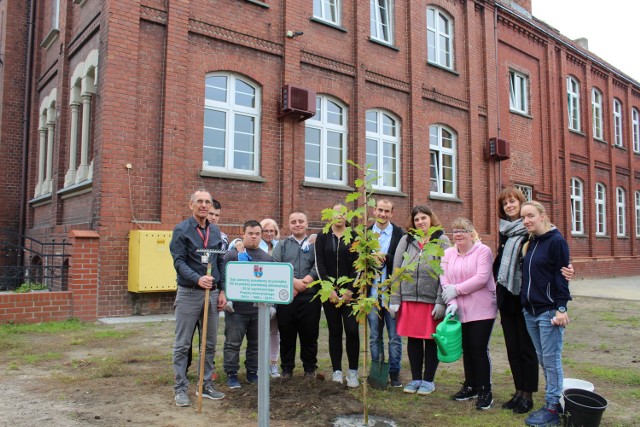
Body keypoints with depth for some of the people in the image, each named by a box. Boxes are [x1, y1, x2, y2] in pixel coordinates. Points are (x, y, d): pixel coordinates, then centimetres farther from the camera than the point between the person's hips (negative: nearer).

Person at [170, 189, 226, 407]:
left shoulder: (215, 231, 11)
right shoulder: (181, 229, -5)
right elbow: (179, 261, -12)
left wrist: (222, 290, 8)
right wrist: (198, 279, -27)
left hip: (212, 293, 5)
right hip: (189, 293, -5)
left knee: (209, 343, 11)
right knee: (182, 344, 3)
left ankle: (206, 385, 22)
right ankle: (181, 388, 13)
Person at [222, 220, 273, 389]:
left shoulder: (267, 257, 11)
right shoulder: (233, 253, -3)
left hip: (259, 308, 4)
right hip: (236, 309, -4)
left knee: (255, 343, 13)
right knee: (233, 343, 3)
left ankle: (252, 372, 26)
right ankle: (231, 374, 15)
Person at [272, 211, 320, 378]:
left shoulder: (315, 244, 9)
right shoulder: (281, 245, 12)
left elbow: (318, 268, -3)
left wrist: (303, 283, -15)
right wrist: (294, 281, -14)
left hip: (309, 297, -1)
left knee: (310, 334, 5)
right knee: (286, 334, 7)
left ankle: (310, 368, 19)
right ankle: (286, 369, 20)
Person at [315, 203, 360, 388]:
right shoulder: (322, 237, 6)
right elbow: (320, 264, 0)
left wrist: (349, 291, -10)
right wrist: (330, 289, -9)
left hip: (350, 291, -1)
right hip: (329, 292, 1)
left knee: (352, 330, -6)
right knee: (335, 331, 5)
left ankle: (353, 371, 6)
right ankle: (337, 370, 14)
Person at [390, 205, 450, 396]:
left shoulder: (442, 241, 1)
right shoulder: (406, 240, 9)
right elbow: (396, 270, 6)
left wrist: (441, 302, -12)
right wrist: (394, 299, 0)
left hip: (431, 300, -2)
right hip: (408, 299, 3)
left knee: (431, 340, 8)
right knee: (413, 340, 10)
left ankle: (428, 380, 22)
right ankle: (415, 378, 25)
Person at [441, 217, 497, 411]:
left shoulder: (482, 251, -8)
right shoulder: (448, 254, 9)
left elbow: (482, 278, -19)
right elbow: (445, 280, 1)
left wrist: (456, 289, -15)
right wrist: (451, 302, -13)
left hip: (481, 310, -5)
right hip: (459, 311, 5)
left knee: (479, 349, -4)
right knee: (466, 349, 13)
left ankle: (485, 391, 11)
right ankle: (470, 386, 28)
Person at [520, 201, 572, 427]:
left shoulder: (556, 241, -9)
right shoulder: (530, 243, 12)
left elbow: (561, 277, -13)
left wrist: (561, 308, -16)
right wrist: (525, 303, 14)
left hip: (549, 311, -8)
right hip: (530, 311, 8)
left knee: (551, 359, -1)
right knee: (542, 359, 13)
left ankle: (553, 408, 8)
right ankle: (550, 401, 23)